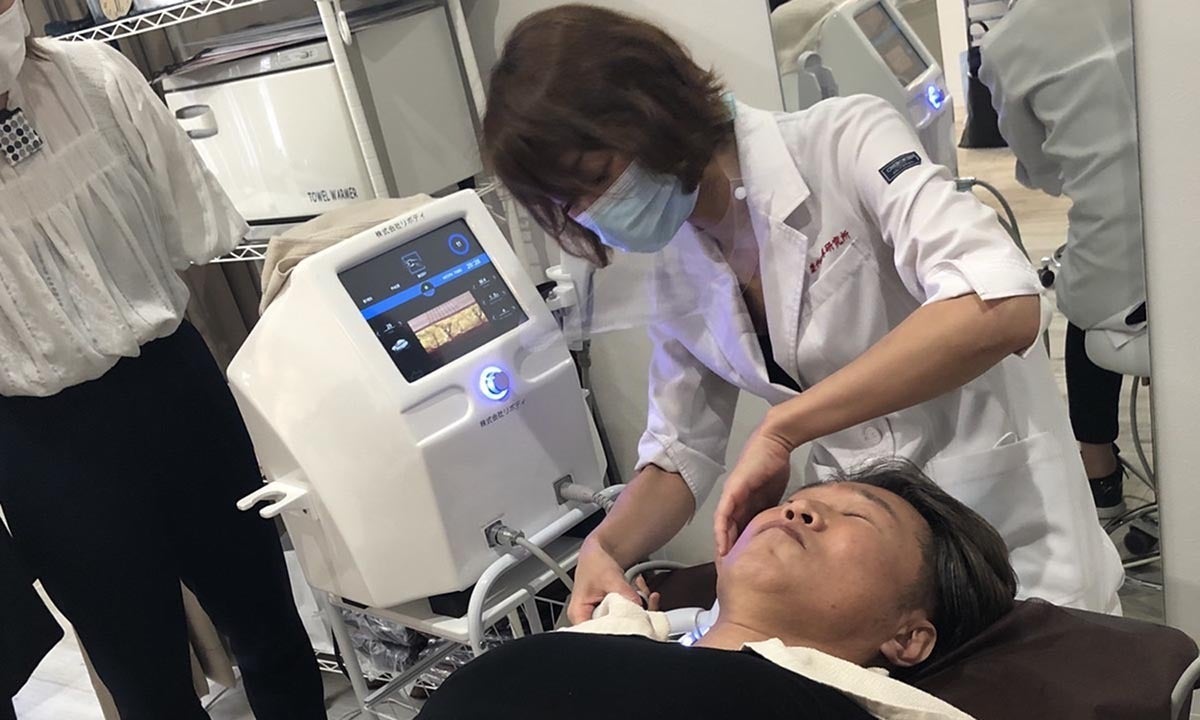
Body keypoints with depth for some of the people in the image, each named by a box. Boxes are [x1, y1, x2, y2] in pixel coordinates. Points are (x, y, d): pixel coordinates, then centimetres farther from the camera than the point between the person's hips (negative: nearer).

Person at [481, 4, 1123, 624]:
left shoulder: (844, 140, -18)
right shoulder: (675, 273, -1)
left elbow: (1004, 308, -32)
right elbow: (678, 455, 5)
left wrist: (779, 427, -31)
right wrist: (605, 548, -14)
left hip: (1009, 540, -4)